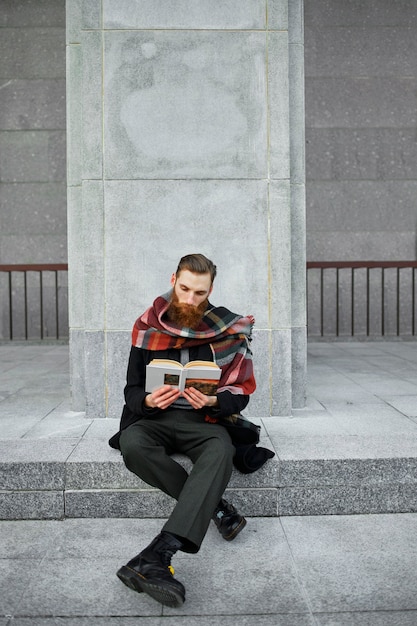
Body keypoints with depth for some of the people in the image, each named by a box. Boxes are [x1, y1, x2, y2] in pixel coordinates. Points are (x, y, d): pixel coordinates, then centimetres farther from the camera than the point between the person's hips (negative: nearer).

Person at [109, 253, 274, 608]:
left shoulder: (229, 329, 1)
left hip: (206, 419, -1)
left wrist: (211, 402, -21)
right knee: (131, 444, -33)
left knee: (221, 450, -36)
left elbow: (241, 393, 1)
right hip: (156, 418, 2)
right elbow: (132, 389, 7)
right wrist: (148, 401, -18)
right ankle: (216, 506, -23)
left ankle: (156, 557, -46)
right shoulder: (148, 326, 4)